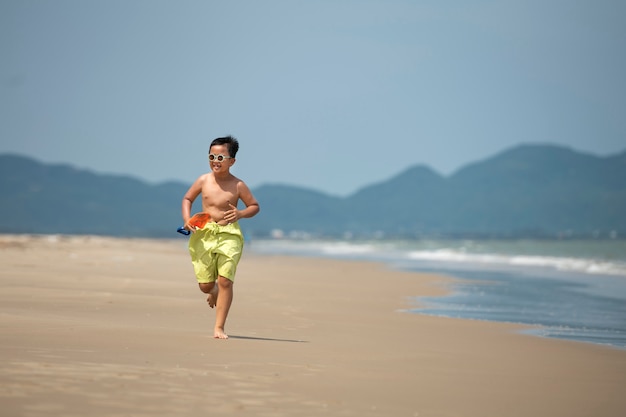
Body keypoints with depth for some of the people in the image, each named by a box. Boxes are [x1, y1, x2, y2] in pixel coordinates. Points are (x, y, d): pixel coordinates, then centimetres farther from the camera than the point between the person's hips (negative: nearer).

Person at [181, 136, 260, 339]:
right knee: (205, 285, 3)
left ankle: (219, 328, -4)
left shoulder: (238, 185, -5)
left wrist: (240, 214, -14)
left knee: (225, 281, -11)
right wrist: (187, 219, -1)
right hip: (204, 234, 2)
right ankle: (214, 291, 43)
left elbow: (255, 206, 6)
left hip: (229, 234, -2)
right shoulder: (203, 181, 1)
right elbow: (187, 199, 16)